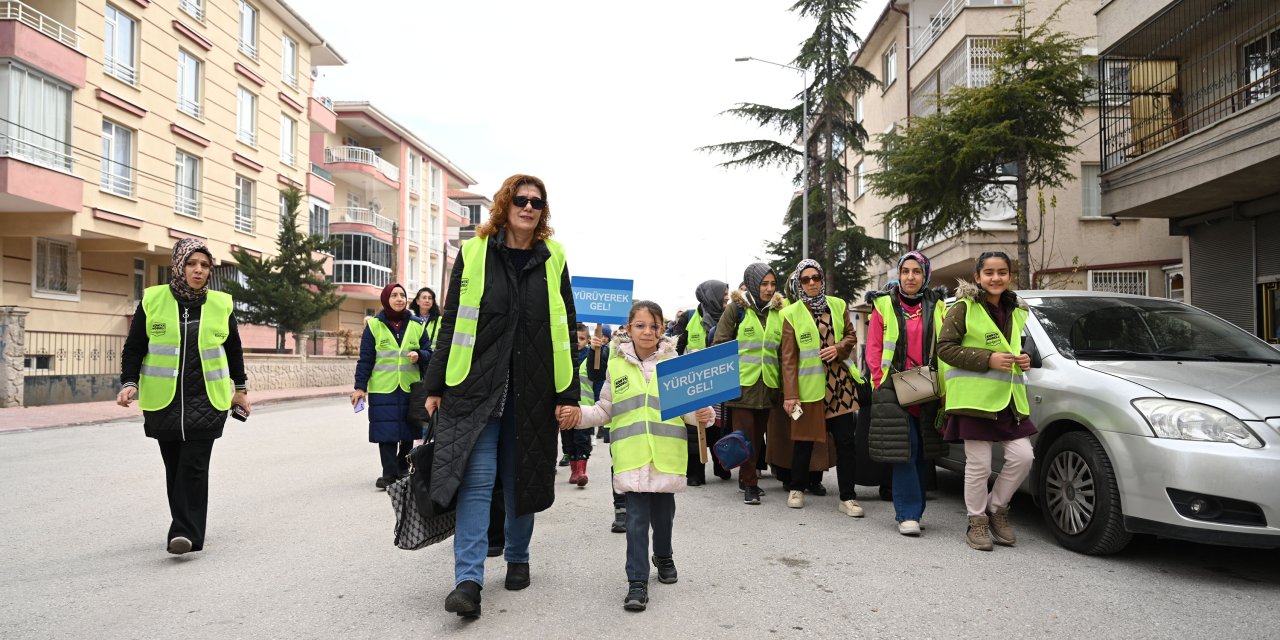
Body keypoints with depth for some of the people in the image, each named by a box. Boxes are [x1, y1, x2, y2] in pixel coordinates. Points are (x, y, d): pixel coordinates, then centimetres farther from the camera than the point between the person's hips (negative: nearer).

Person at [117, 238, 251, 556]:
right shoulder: (152, 300, 1)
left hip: (206, 401, -1)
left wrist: (240, 388, 19)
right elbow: (134, 348, 7)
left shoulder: (220, 304, 4)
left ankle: (186, 532, -8)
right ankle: (185, 529, 22)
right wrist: (130, 383, -6)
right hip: (164, 401, 1)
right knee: (174, 467, 9)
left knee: (194, 467, -10)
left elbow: (234, 349, 15)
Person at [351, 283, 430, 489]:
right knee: (386, 431, -5)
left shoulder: (417, 325, 7)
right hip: (383, 389, -2)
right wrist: (360, 387, -2)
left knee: (408, 431, 8)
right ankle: (389, 473, 1)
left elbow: (429, 353, 11)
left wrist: (419, 355, -12)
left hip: (410, 388, 2)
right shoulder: (374, 325, 2)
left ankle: (403, 468, 26)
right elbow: (365, 359, 2)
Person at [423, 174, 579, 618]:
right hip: (476, 385, -1)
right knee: (477, 479, -7)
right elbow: (450, 323, 5)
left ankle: (517, 557, 31)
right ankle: (468, 580, -4)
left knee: (521, 478, 11)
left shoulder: (552, 259, 6)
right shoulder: (472, 254, 2)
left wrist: (569, 395, 0)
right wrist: (436, 386, 4)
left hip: (532, 390, 2)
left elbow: (566, 330, 5)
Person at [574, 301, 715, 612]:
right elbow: (605, 410, 9)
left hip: (666, 456, 1)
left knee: (663, 514, 15)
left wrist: (702, 414, -17)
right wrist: (579, 415, -7)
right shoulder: (617, 366, 4)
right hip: (631, 456, 0)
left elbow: (688, 405, 3)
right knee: (637, 519, -2)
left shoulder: (674, 363, 2)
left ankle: (663, 556, 43)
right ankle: (637, 582, 8)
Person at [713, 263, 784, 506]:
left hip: (767, 384, 5)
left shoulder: (778, 311, 12)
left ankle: (747, 477, 26)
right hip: (741, 382, -4)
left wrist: (783, 384, 14)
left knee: (758, 434, 12)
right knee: (746, 434, -6)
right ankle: (750, 484, 3)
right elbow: (720, 344, -2)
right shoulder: (736, 308, -1)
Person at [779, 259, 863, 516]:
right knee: (804, 439, 9)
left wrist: (839, 348, -8)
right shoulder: (791, 314, -2)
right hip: (808, 386, -2)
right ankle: (796, 489, 28)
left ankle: (847, 498, 8)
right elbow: (788, 358, -5)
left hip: (840, 383, 2)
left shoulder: (838, 306, 7)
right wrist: (789, 395, -11)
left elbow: (851, 336, 15)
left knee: (846, 441, 1)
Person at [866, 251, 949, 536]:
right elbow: (873, 350, 1)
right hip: (894, 392, -3)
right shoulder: (884, 305, 2)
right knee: (904, 450, -9)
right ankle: (908, 514, -2)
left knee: (924, 453, 8)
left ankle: (907, 507, 22)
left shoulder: (936, 307, 9)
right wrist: (884, 383, -8)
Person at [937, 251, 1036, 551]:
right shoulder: (964, 307, -5)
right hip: (975, 397, -6)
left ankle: (996, 508, 21)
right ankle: (977, 522, 16)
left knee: (1023, 456, -1)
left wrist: (1023, 360, 8)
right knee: (979, 464, -2)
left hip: (1009, 397, 6)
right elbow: (945, 348, -10)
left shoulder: (1016, 311, 17)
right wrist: (988, 359, -17)